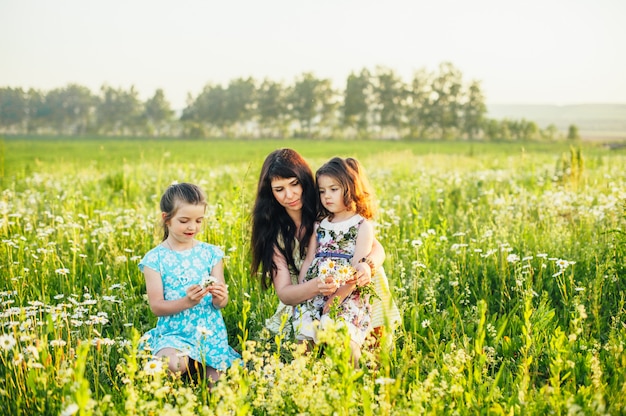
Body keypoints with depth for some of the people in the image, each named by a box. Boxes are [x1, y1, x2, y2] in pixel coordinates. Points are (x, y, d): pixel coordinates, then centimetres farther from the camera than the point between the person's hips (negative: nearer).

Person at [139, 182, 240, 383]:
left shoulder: (211, 253, 4)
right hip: (173, 333, -3)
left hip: (210, 334, 3)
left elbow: (221, 304, 4)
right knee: (173, 364, -34)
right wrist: (186, 302, -25)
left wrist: (220, 298, -21)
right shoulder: (155, 258, -2)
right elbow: (156, 306, -7)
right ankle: (194, 366, 2)